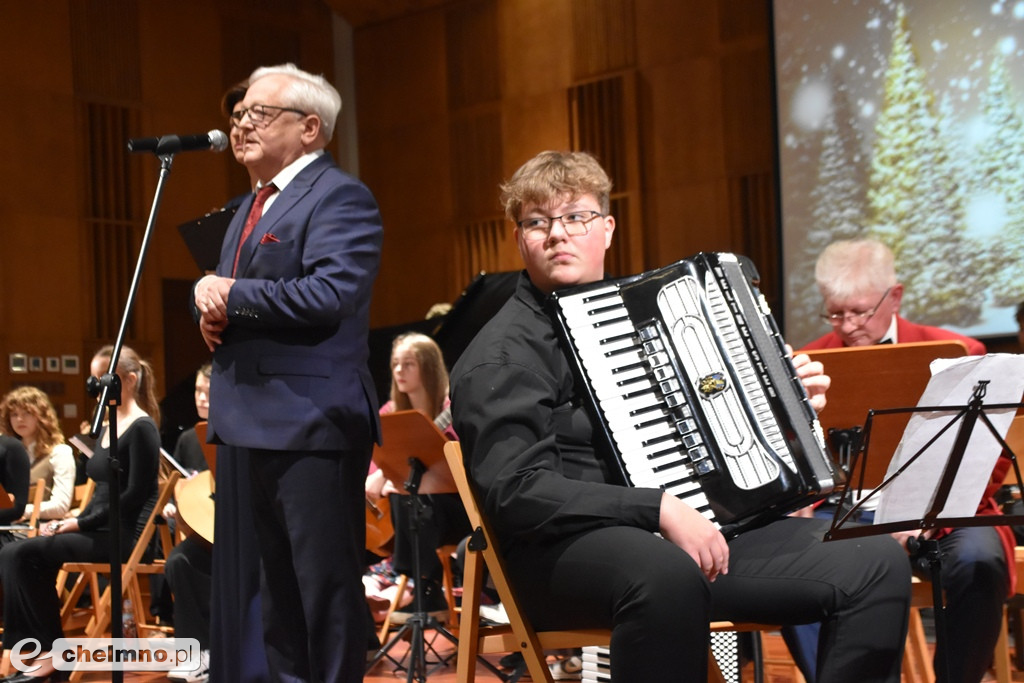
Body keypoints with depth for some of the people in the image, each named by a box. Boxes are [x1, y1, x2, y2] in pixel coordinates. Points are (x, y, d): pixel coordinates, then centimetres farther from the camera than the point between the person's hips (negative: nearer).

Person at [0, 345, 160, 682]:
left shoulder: (142, 428, -9)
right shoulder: (107, 428, 18)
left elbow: (134, 494, -16)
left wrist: (81, 522, -14)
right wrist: (73, 521, 2)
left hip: (126, 534, -9)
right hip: (101, 531, 9)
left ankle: (50, 651, -11)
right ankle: (40, 648, -14)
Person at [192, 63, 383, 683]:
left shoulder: (339, 197, -9)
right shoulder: (250, 207, 21)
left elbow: (330, 294, -23)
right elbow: (222, 291, 24)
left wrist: (235, 297, -15)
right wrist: (208, 298, 0)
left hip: (310, 423, -9)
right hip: (246, 423, 10)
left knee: (326, 584, -3)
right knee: (269, 586, 17)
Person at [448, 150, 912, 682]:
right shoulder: (501, 356, -3)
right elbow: (514, 490, -17)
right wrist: (659, 510, -24)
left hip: (700, 526, 7)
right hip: (569, 551, -7)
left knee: (877, 563, -8)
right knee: (668, 573, -41)